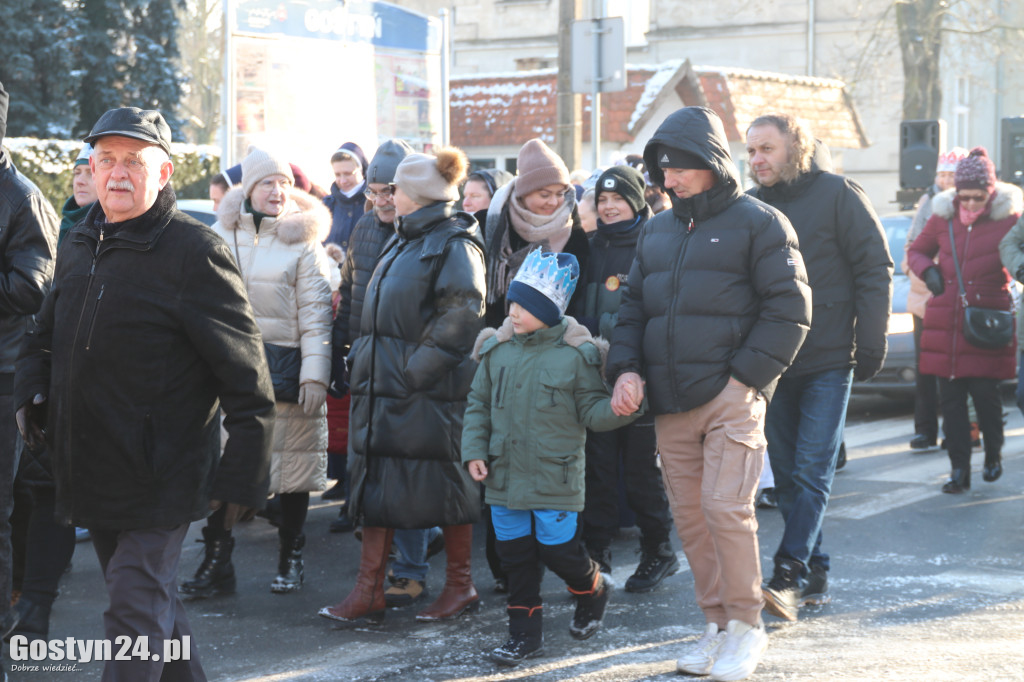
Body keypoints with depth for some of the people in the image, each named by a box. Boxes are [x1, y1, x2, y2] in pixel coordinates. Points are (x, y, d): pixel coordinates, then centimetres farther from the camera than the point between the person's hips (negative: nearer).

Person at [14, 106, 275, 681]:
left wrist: (244, 476, -17)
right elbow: (46, 336, 24)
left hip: (160, 477, -7)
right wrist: (33, 393, 4)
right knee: (155, 598, 20)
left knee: (137, 615, -5)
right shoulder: (80, 246, 9)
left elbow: (247, 379, -14)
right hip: (92, 471, 7)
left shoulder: (195, 251, -13)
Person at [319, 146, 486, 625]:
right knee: (375, 482, 7)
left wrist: (415, 370, -20)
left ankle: (459, 585, 15)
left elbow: (460, 319, -18)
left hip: (430, 393, -9)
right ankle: (369, 590, 10)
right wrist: (365, 363, 13)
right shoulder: (402, 242, 18)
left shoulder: (455, 245, -10)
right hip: (383, 385, 9)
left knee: (444, 484, 1)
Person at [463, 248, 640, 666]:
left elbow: (591, 412, -5)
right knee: (514, 554, 9)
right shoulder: (496, 348, 3)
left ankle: (593, 590, 33)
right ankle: (525, 633, 21)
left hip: (555, 477, -4)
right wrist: (474, 450, 2)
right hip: (504, 475, 4)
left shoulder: (576, 354, -9)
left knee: (557, 548, 0)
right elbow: (478, 404, 11)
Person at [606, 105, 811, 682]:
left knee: (725, 505, -13)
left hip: (732, 396, -6)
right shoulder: (656, 231, 17)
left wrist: (745, 376, -12)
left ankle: (747, 625, 2)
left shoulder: (758, 222, -2)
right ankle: (718, 623, 18)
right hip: (670, 402, 6)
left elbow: (790, 309, -5)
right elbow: (634, 307, 20)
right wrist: (626, 369, 3)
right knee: (689, 514, 7)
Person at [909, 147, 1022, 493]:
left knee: (985, 393, -3)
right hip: (945, 320, 3)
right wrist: (927, 270, -1)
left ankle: (993, 454, 25)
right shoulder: (942, 217, 6)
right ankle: (959, 470, 10)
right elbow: (916, 250, 19)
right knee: (950, 397, 2)